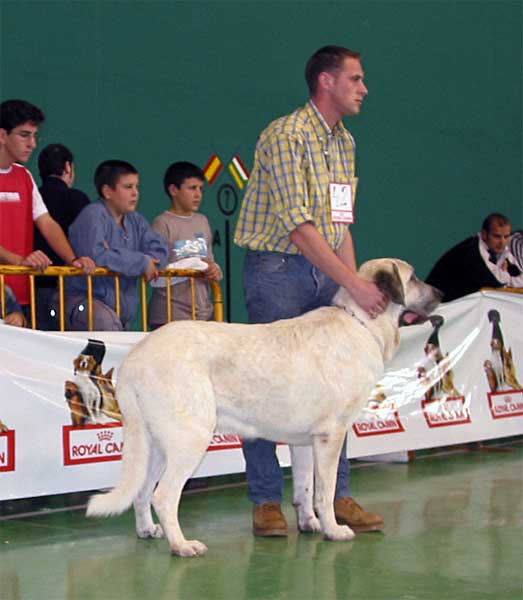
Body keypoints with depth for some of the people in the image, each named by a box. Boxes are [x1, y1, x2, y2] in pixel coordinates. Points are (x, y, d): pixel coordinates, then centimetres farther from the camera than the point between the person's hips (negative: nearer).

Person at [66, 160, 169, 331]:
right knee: (107, 323, -37)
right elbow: (95, 255, -26)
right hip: (85, 299, -8)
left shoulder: (136, 221, 16)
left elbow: (160, 250, 5)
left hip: (123, 311, 8)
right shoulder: (93, 215, -10)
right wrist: (142, 263, -18)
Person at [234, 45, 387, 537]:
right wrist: (355, 285, -25)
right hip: (278, 268, -8)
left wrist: (358, 284, 6)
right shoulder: (286, 135, -14)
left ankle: (336, 496, 14)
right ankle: (266, 501, 5)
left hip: (327, 272, 8)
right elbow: (298, 225, -23)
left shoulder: (344, 142, 13)